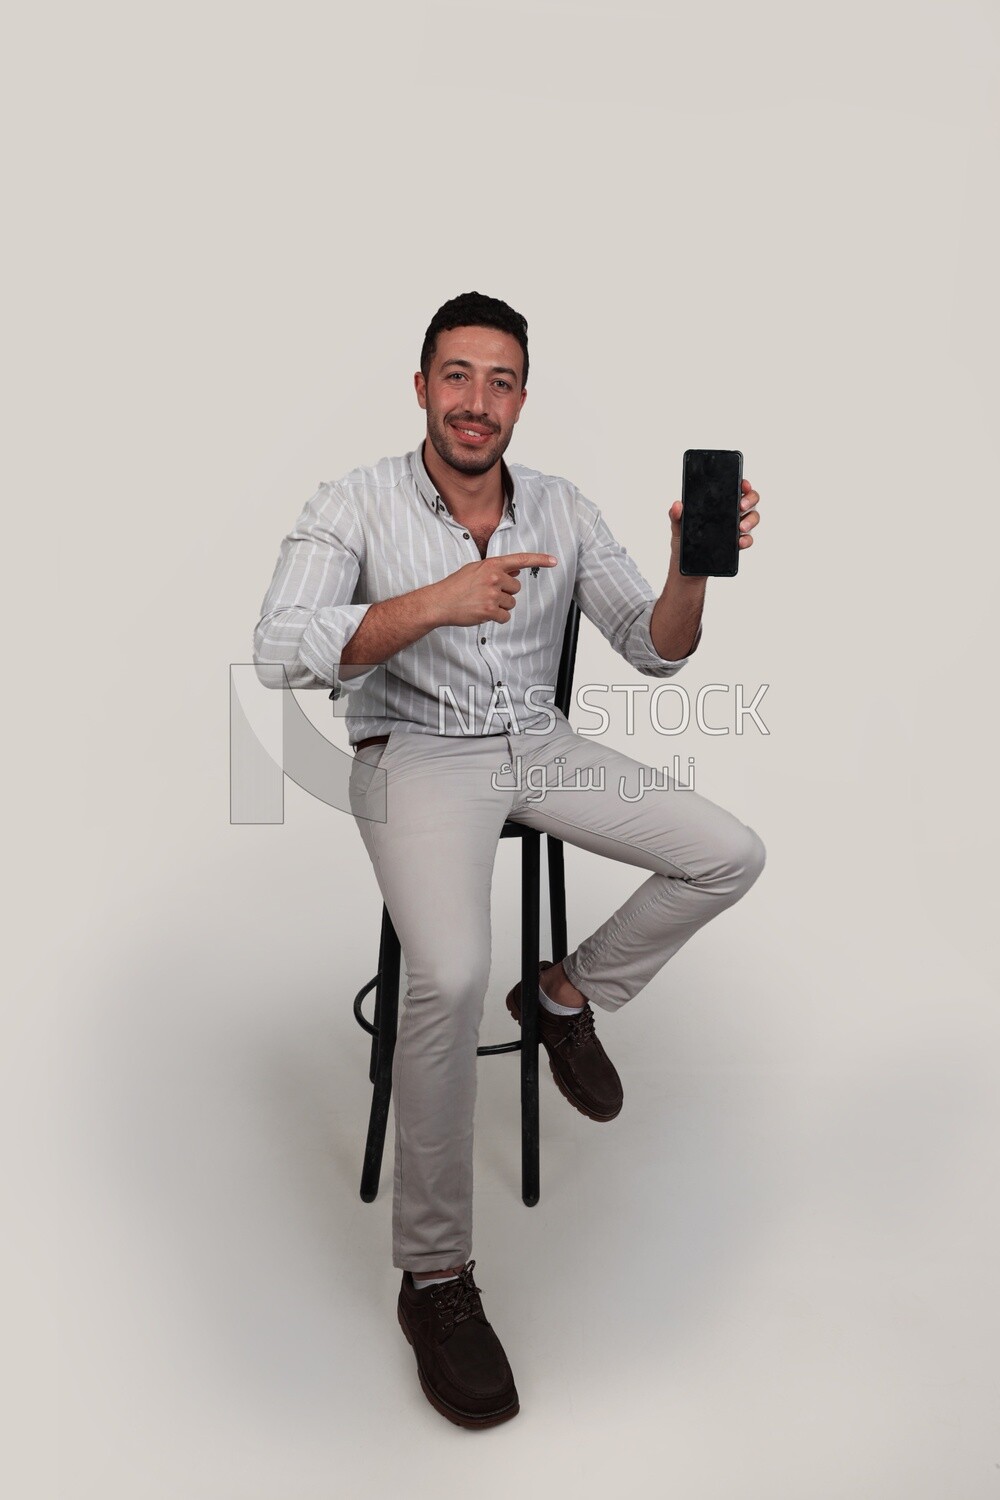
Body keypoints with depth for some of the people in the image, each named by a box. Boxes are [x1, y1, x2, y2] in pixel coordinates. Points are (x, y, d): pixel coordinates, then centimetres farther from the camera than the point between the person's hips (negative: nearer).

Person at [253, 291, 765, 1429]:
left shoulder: (562, 511, 4)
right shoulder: (356, 506, -6)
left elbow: (655, 654, 1)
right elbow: (280, 654, -19)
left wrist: (690, 567, -20)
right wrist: (437, 602, -29)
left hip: (541, 746, 5)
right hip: (416, 754, -5)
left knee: (732, 856, -6)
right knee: (451, 977, -29)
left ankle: (569, 993, 16)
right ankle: (433, 1276, -8)